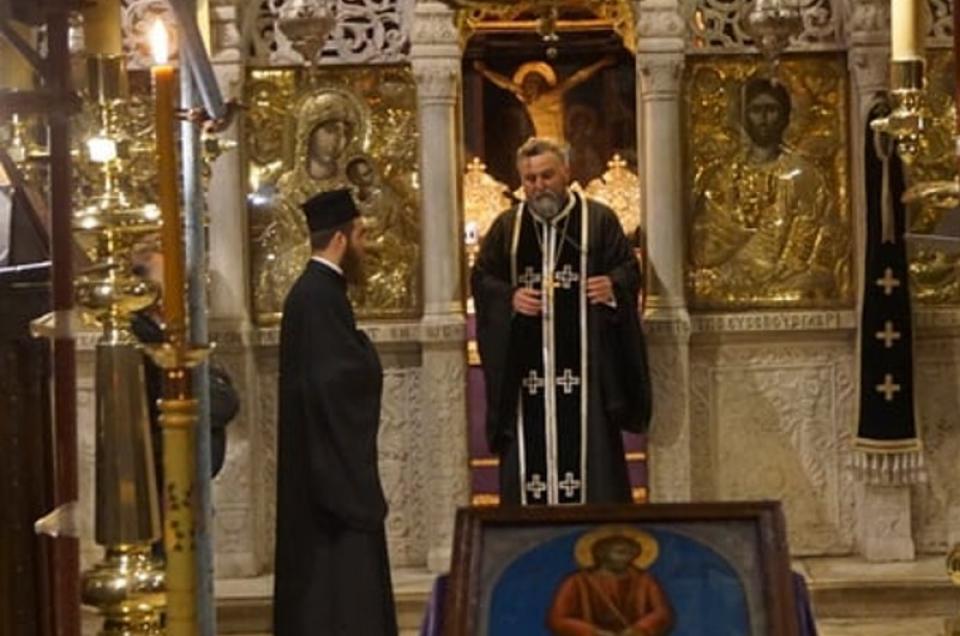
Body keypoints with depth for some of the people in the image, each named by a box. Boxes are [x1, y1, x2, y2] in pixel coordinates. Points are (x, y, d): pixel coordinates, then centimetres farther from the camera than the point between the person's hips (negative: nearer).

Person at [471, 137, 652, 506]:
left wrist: (613, 286, -20)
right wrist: (509, 297, -12)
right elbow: (480, 279, 8)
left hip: (583, 365, -2)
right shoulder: (507, 227, 12)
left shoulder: (598, 219, 5)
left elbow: (629, 270, 1)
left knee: (589, 446, -2)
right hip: (525, 368, 2)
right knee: (529, 450, 1)